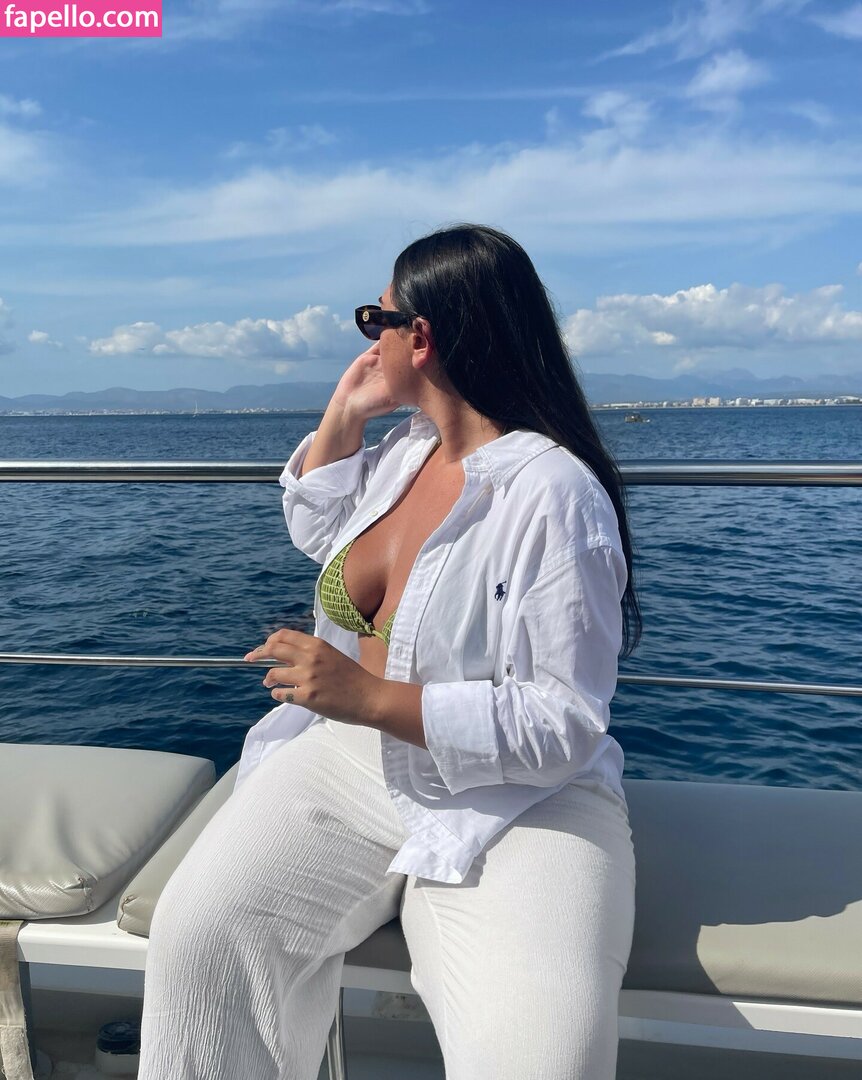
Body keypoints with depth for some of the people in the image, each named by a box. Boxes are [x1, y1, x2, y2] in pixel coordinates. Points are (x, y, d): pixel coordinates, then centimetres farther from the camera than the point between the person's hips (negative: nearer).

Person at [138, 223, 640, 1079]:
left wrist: (369, 697, -26)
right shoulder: (406, 446, 5)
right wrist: (344, 409, 6)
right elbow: (314, 529, 21)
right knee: (198, 934, -14)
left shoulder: (554, 496, -21)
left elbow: (563, 725, -21)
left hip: (516, 803, -5)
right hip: (349, 759, 6)